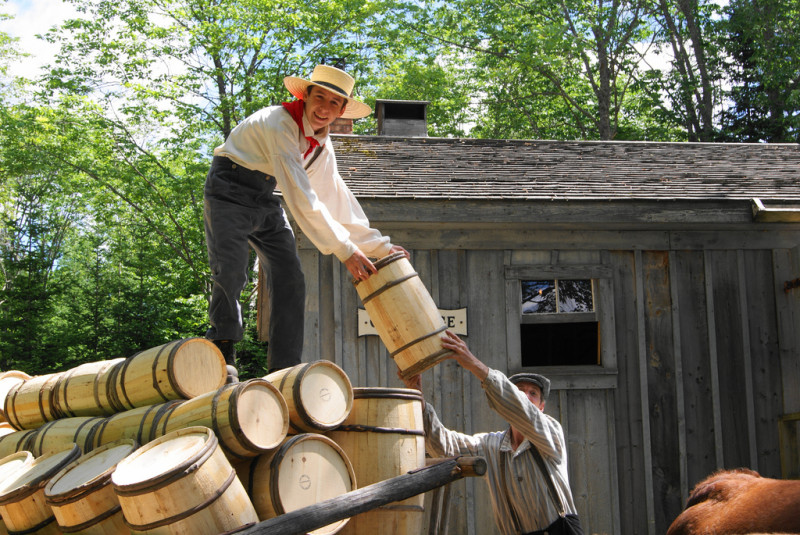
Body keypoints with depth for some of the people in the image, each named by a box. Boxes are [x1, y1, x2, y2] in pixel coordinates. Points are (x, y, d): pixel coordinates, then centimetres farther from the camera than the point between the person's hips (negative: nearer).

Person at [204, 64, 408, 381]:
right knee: (230, 271, -23)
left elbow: (337, 198, 10)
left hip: (265, 199, 8)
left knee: (290, 278, -4)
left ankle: (285, 371, -3)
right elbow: (301, 198, -29)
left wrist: (379, 246, 5)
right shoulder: (281, 123, -23)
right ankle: (222, 352, -9)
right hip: (230, 189, -8)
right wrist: (345, 250, -30)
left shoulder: (322, 144, 4)